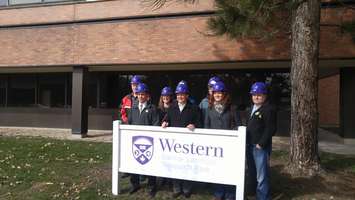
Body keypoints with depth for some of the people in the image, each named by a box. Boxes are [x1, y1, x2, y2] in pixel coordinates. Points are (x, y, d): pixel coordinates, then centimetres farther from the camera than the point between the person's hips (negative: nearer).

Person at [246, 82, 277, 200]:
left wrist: (261, 144, -19)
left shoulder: (269, 109, -11)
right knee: (251, 172, 20)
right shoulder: (252, 109, 17)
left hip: (261, 147, -9)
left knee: (262, 176, -3)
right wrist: (247, 142, 12)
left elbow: (270, 129, -18)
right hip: (250, 145, 9)